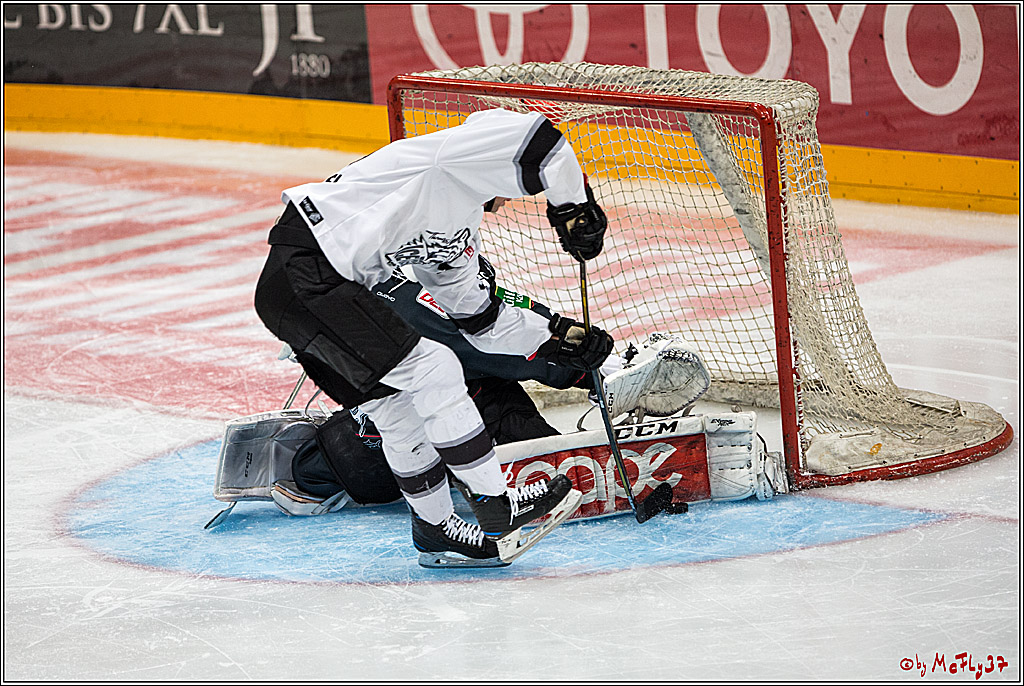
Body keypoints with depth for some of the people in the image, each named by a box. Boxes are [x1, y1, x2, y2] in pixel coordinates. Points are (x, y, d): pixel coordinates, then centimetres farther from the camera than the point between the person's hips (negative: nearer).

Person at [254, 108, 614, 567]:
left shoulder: (461, 238, 24)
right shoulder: (454, 163, -4)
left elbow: (480, 319, 27)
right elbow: (533, 139, -18)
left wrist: (560, 336, 20)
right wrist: (574, 207, -7)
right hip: (305, 275, -11)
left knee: (398, 406, 15)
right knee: (432, 371, -11)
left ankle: (436, 530, 28)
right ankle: (496, 506, -4)